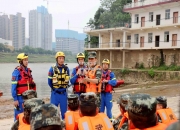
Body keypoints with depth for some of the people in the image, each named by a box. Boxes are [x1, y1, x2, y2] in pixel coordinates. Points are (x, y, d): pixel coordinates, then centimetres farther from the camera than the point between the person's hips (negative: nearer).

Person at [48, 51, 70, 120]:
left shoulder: (66, 69, 1)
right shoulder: (52, 69, -6)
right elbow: (49, 81, 1)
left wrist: (64, 88, 8)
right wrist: (54, 89, 8)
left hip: (64, 93, 2)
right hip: (55, 93, -2)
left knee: (64, 110, 10)